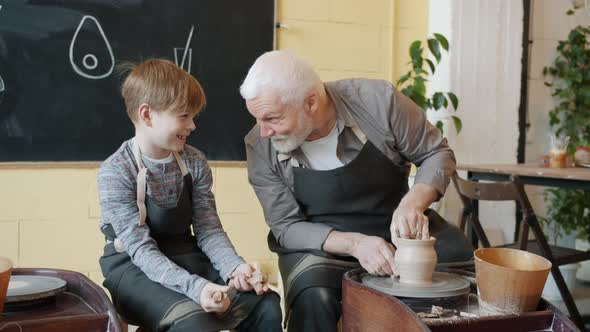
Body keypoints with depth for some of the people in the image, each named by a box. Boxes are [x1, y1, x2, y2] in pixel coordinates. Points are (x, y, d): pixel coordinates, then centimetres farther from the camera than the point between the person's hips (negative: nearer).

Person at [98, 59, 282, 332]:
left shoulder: (195, 163, 1)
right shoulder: (115, 173, -15)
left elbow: (208, 230, 0)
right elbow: (142, 249, -20)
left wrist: (234, 266, -21)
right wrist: (195, 286, -34)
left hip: (185, 258, 5)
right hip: (134, 267, -5)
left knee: (266, 305, -15)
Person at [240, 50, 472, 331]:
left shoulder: (378, 101, -19)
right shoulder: (260, 146, -15)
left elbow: (437, 153, -5)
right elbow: (286, 226, -10)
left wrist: (414, 203, -25)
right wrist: (353, 243, -27)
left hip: (397, 227, 1)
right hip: (322, 242, -1)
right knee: (313, 298, -32)